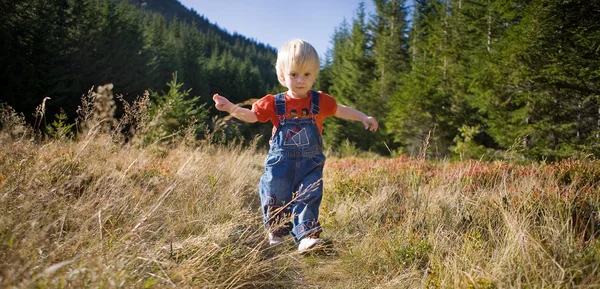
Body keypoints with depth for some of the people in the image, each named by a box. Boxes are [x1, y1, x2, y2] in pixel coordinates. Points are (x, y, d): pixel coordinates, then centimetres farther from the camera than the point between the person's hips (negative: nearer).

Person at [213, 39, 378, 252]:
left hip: (310, 164, 0)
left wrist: (363, 118, 11)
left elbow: (340, 110, 16)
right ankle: (276, 231, 29)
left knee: (307, 198, -7)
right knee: (276, 199, 7)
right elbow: (251, 116, 1)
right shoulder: (274, 103, -6)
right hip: (280, 164, 0)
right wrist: (230, 108, -16)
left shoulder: (321, 101, -1)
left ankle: (306, 235, -2)